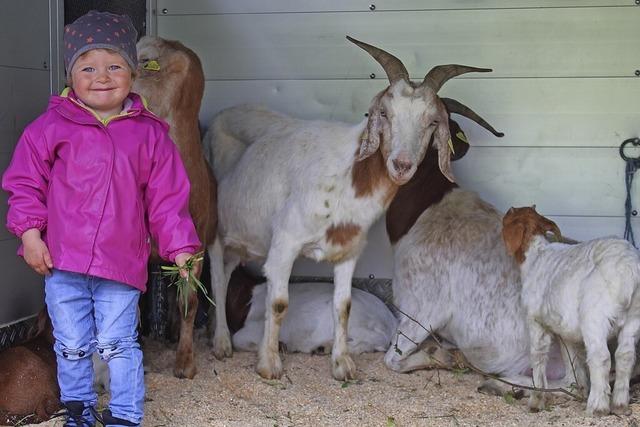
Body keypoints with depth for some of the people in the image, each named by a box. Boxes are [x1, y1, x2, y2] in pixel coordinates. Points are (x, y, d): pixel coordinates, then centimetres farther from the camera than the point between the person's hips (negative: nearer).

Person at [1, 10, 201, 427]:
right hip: (62, 260, 1)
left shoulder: (150, 134, 2)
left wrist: (180, 248, -1)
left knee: (119, 345, 5)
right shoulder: (51, 127, -1)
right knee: (72, 345, 13)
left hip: (122, 265, -1)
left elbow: (167, 199, 4)